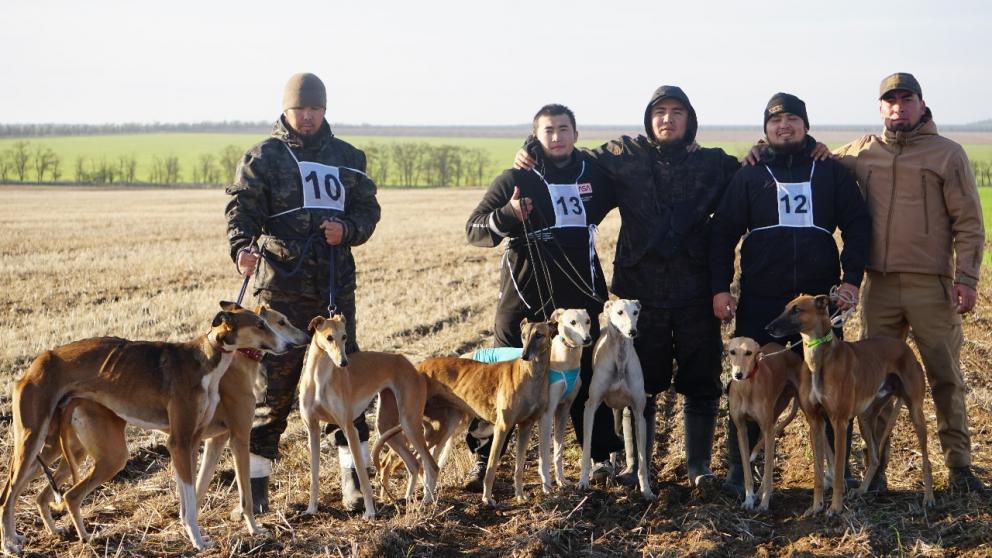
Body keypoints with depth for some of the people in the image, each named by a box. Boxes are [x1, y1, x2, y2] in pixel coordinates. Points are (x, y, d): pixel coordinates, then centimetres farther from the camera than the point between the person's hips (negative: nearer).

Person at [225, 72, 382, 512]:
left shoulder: (347, 158, 13)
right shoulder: (263, 157, 2)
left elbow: (368, 209, 13)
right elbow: (242, 207, -10)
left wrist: (347, 230, -9)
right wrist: (241, 246, -30)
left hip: (336, 285, 3)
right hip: (280, 286, -3)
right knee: (274, 382, -1)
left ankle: (353, 476, 14)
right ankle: (255, 479, 7)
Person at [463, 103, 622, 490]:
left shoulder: (595, 176, 6)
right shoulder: (515, 179, -3)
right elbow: (473, 231, -6)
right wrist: (507, 215, -24)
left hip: (578, 298, 3)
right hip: (523, 299, -3)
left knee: (587, 379, 9)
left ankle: (603, 455, 22)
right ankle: (483, 457, 9)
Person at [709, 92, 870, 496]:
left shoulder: (831, 172, 8)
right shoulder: (749, 175, 6)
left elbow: (857, 226, 5)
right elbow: (723, 233, 3)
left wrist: (852, 279, -6)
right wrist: (720, 289, -4)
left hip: (821, 298, 1)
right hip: (760, 301, 0)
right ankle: (738, 470, 13)